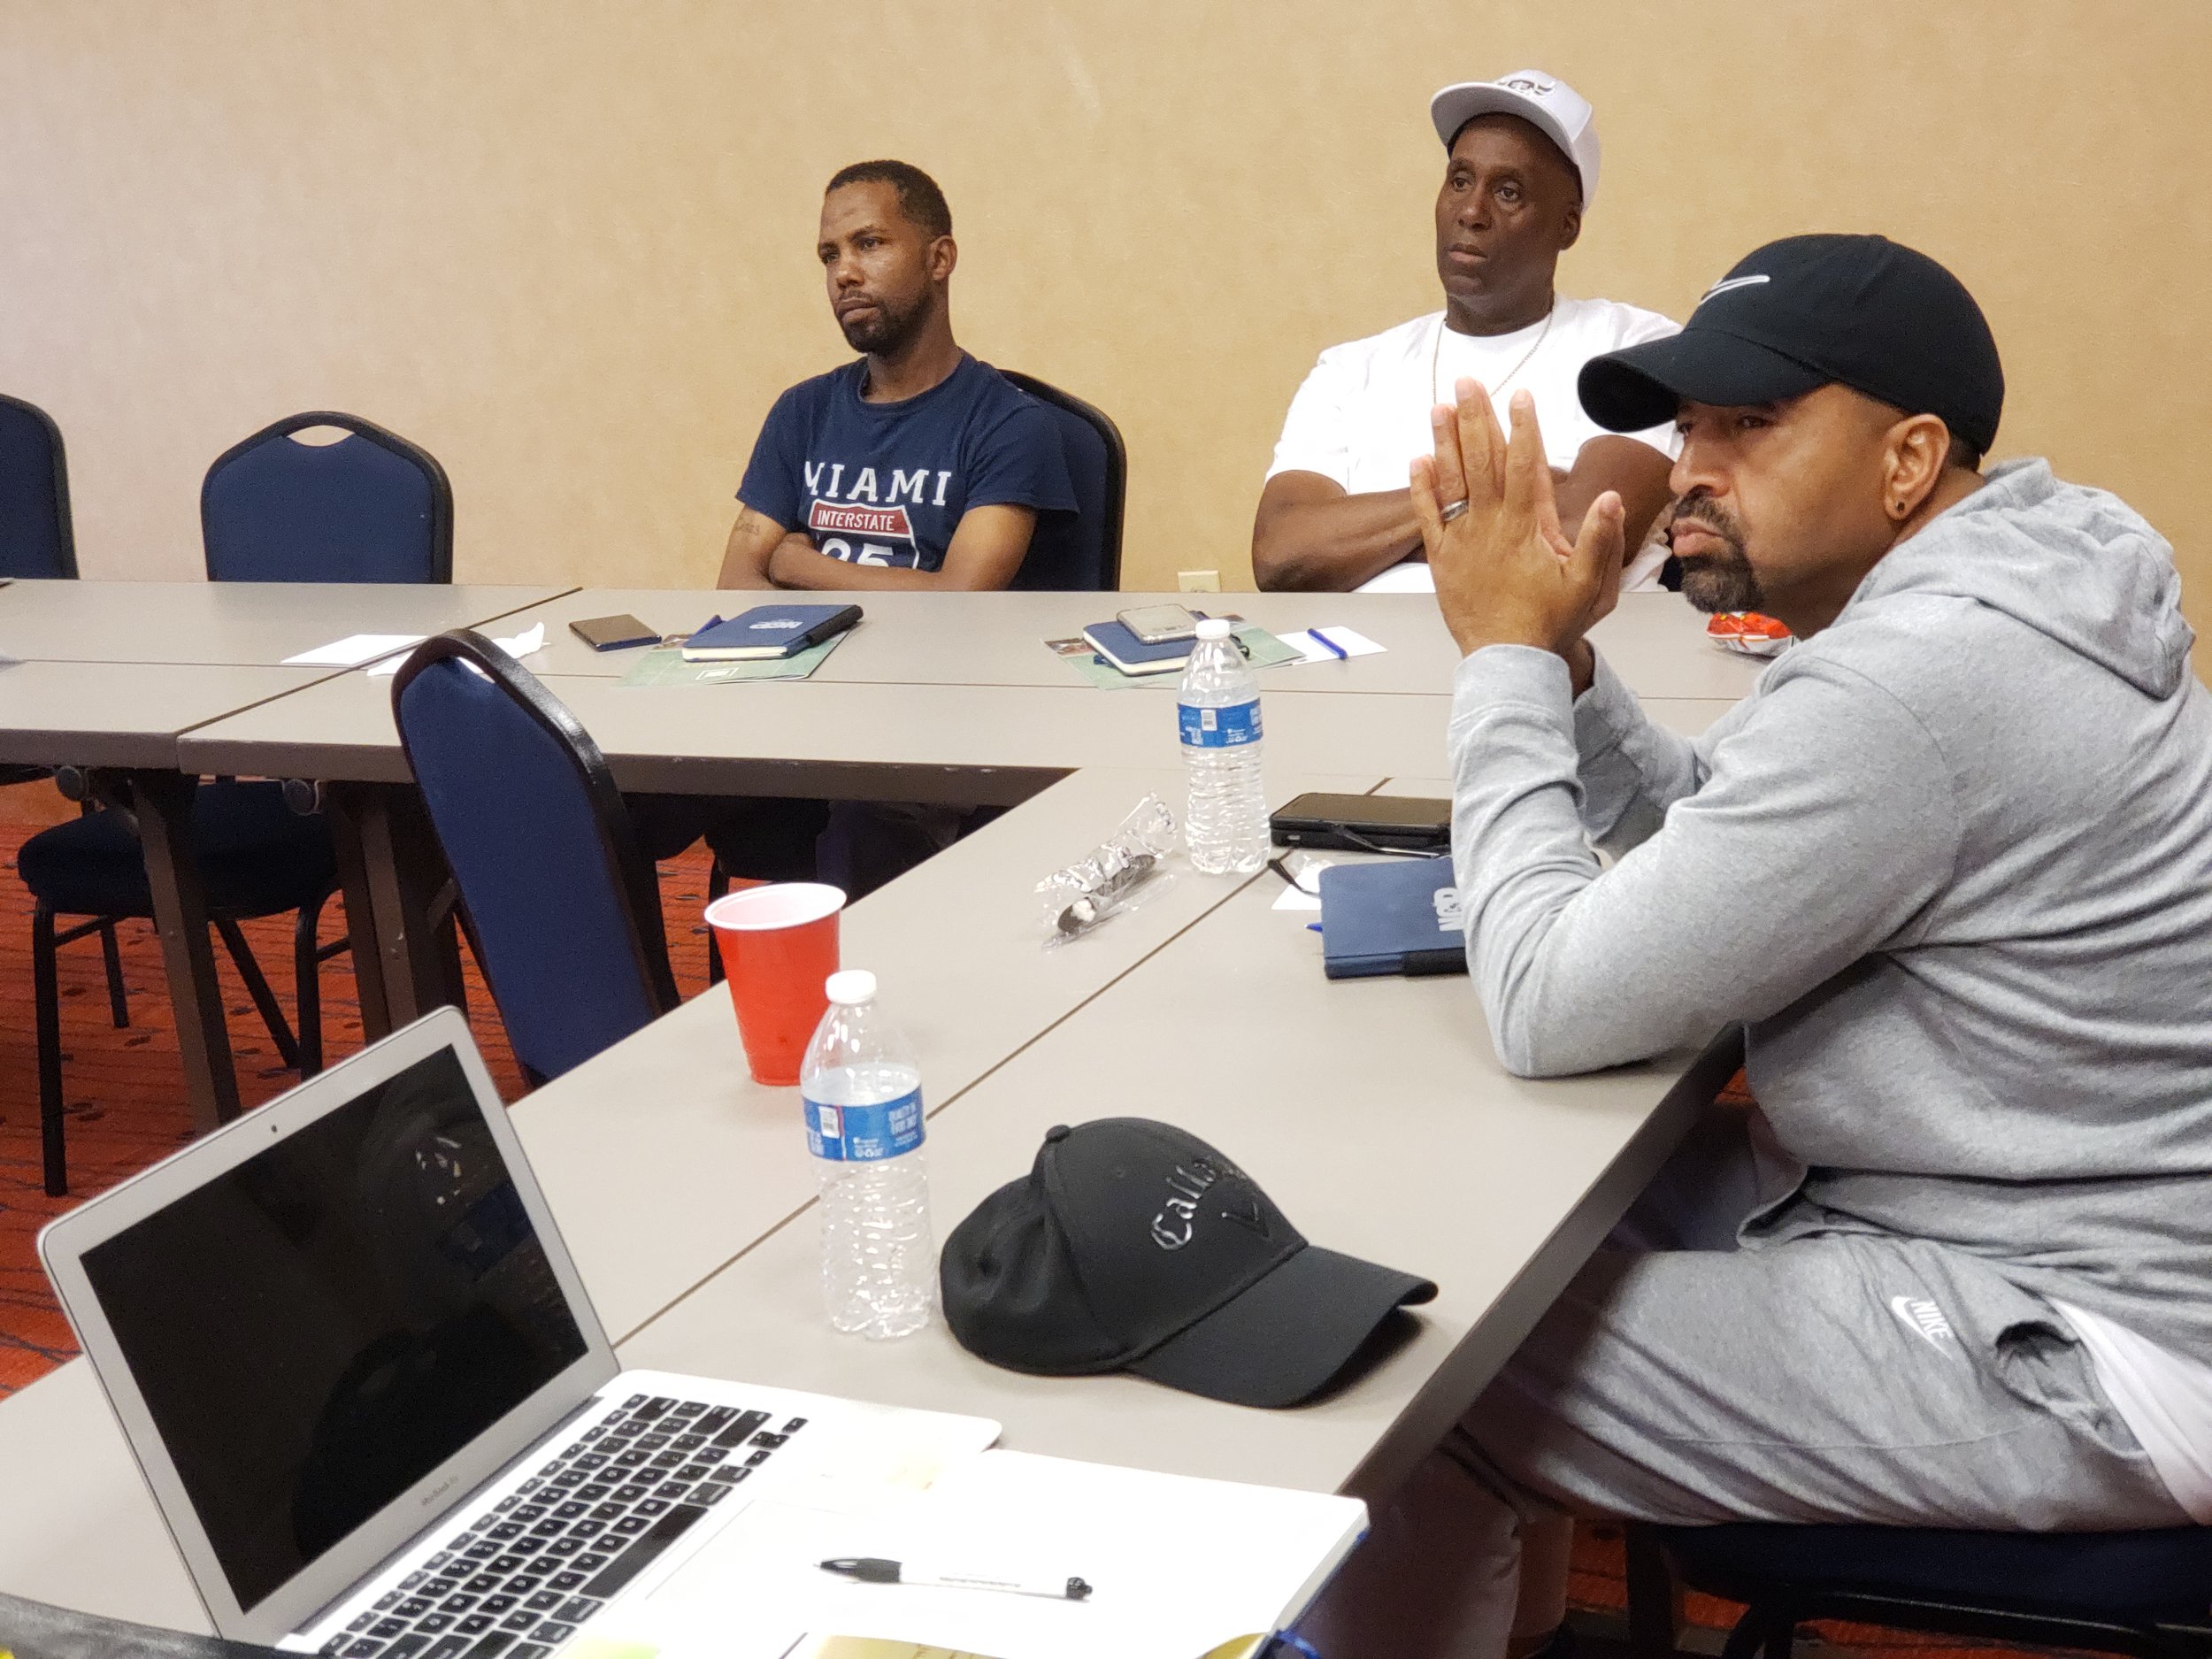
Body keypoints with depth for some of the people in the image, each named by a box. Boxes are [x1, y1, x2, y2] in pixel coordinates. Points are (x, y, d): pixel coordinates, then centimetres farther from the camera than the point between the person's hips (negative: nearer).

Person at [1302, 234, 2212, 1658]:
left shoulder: (1915, 680, -27)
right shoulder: (1956, 600, 5)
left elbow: (1550, 1009, -23)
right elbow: (1690, 828, 16)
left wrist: (1505, 657, -14)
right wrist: (1551, 649, -1)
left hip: (2066, 1351, -10)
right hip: (2006, 1208, 10)